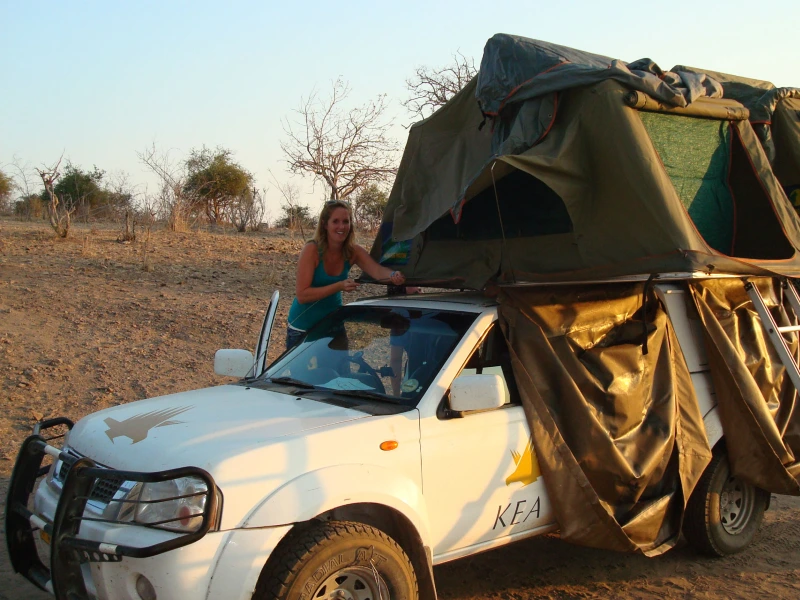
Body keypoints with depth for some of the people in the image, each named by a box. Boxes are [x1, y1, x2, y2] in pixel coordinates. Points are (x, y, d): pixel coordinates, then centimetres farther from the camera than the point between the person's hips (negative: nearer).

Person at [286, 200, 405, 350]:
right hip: (303, 328, -4)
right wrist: (339, 286, -36)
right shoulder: (312, 250, -21)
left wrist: (394, 276, -50)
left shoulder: (353, 252, -10)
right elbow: (301, 295, -26)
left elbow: (377, 270, -28)